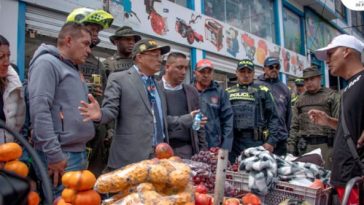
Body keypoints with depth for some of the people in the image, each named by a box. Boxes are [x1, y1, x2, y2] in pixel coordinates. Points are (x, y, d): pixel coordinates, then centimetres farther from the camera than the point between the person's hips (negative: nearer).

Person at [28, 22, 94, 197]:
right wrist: (54, 154, -22)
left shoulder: (72, 69, 19)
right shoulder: (47, 63, -8)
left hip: (78, 153, 9)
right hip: (62, 155, -9)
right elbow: (39, 109, -19)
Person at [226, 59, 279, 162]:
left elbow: (273, 117, 4)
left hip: (256, 142, -2)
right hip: (233, 143, 2)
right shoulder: (228, 93, 15)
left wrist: (271, 141, -5)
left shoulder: (263, 91, 8)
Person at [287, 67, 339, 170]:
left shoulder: (331, 96, 4)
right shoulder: (300, 100, 16)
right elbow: (294, 125, 16)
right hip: (305, 146, 3)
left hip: (326, 145, -3)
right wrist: (291, 144, 8)